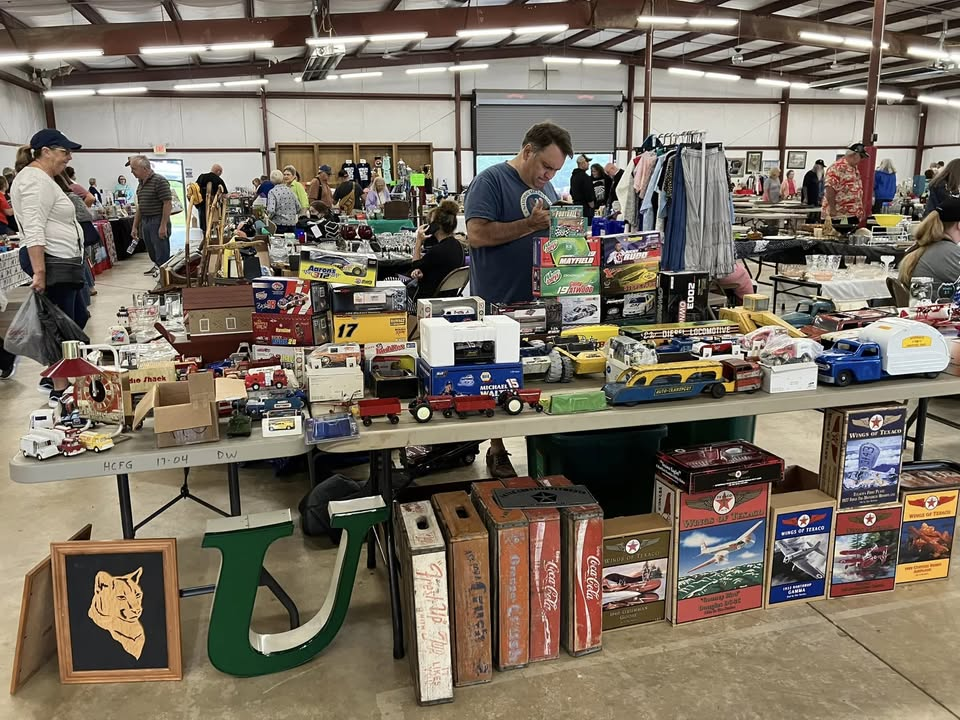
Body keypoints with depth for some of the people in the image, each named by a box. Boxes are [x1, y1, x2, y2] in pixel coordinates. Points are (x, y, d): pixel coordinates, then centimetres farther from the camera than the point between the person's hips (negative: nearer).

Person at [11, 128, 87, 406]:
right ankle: (59, 391, 4)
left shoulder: (41, 179, 18)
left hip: (60, 263, 11)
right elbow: (33, 230, -24)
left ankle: (52, 377, 26)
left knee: (77, 318, 17)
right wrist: (39, 272, -28)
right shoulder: (36, 180, -15)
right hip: (52, 263, -11)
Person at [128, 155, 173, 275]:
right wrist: (135, 227, 17)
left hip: (158, 222, -8)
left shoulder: (159, 181, -12)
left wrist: (163, 225, -20)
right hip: (145, 222, 8)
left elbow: (168, 204, -17)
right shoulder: (141, 183, 14)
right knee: (151, 251, 18)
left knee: (162, 255, -4)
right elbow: (140, 206, 20)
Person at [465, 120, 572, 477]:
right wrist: (531, 224, -20)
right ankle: (497, 451, 17)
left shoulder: (546, 188, 15)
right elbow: (477, 234, -20)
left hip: (540, 304, 7)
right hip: (500, 304, -7)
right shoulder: (491, 181, -8)